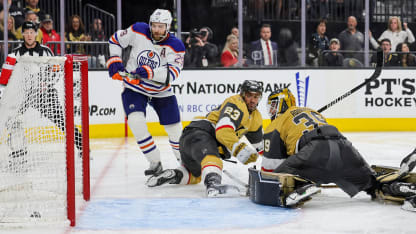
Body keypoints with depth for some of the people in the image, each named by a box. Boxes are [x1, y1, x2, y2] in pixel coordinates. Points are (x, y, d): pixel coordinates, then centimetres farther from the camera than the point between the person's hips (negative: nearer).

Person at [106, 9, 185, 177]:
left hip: (161, 91, 1)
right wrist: (114, 60, -8)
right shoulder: (138, 31, -12)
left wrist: (150, 72, -38)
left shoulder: (176, 46, -14)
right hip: (134, 87, 0)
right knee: (136, 121, -22)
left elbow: (172, 73, -25)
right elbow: (116, 39, 4)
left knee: (175, 128, 4)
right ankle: (155, 163, -10)